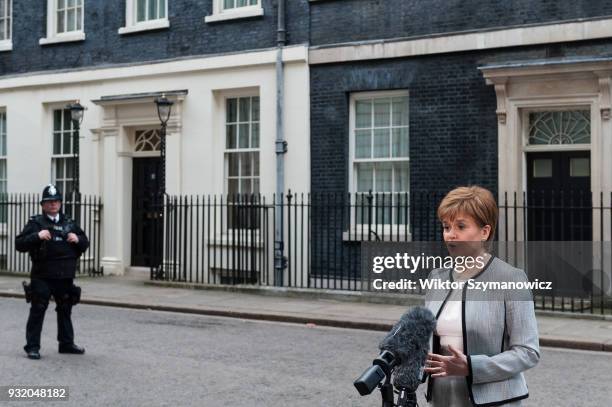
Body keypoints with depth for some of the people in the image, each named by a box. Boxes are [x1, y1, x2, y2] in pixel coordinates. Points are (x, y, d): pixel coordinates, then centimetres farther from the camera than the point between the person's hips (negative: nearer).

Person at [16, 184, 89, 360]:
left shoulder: (70, 223, 13)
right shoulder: (36, 223, -1)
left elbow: (85, 243, 19)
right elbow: (19, 244, -9)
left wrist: (78, 239, -3)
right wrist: (37, 236, -23)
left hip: (65, 277, 5)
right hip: (42, 277, -5)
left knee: (65, 310, 14)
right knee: (38, 310, -2)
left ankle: (66, 343, 26)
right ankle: (32, 346, 4)